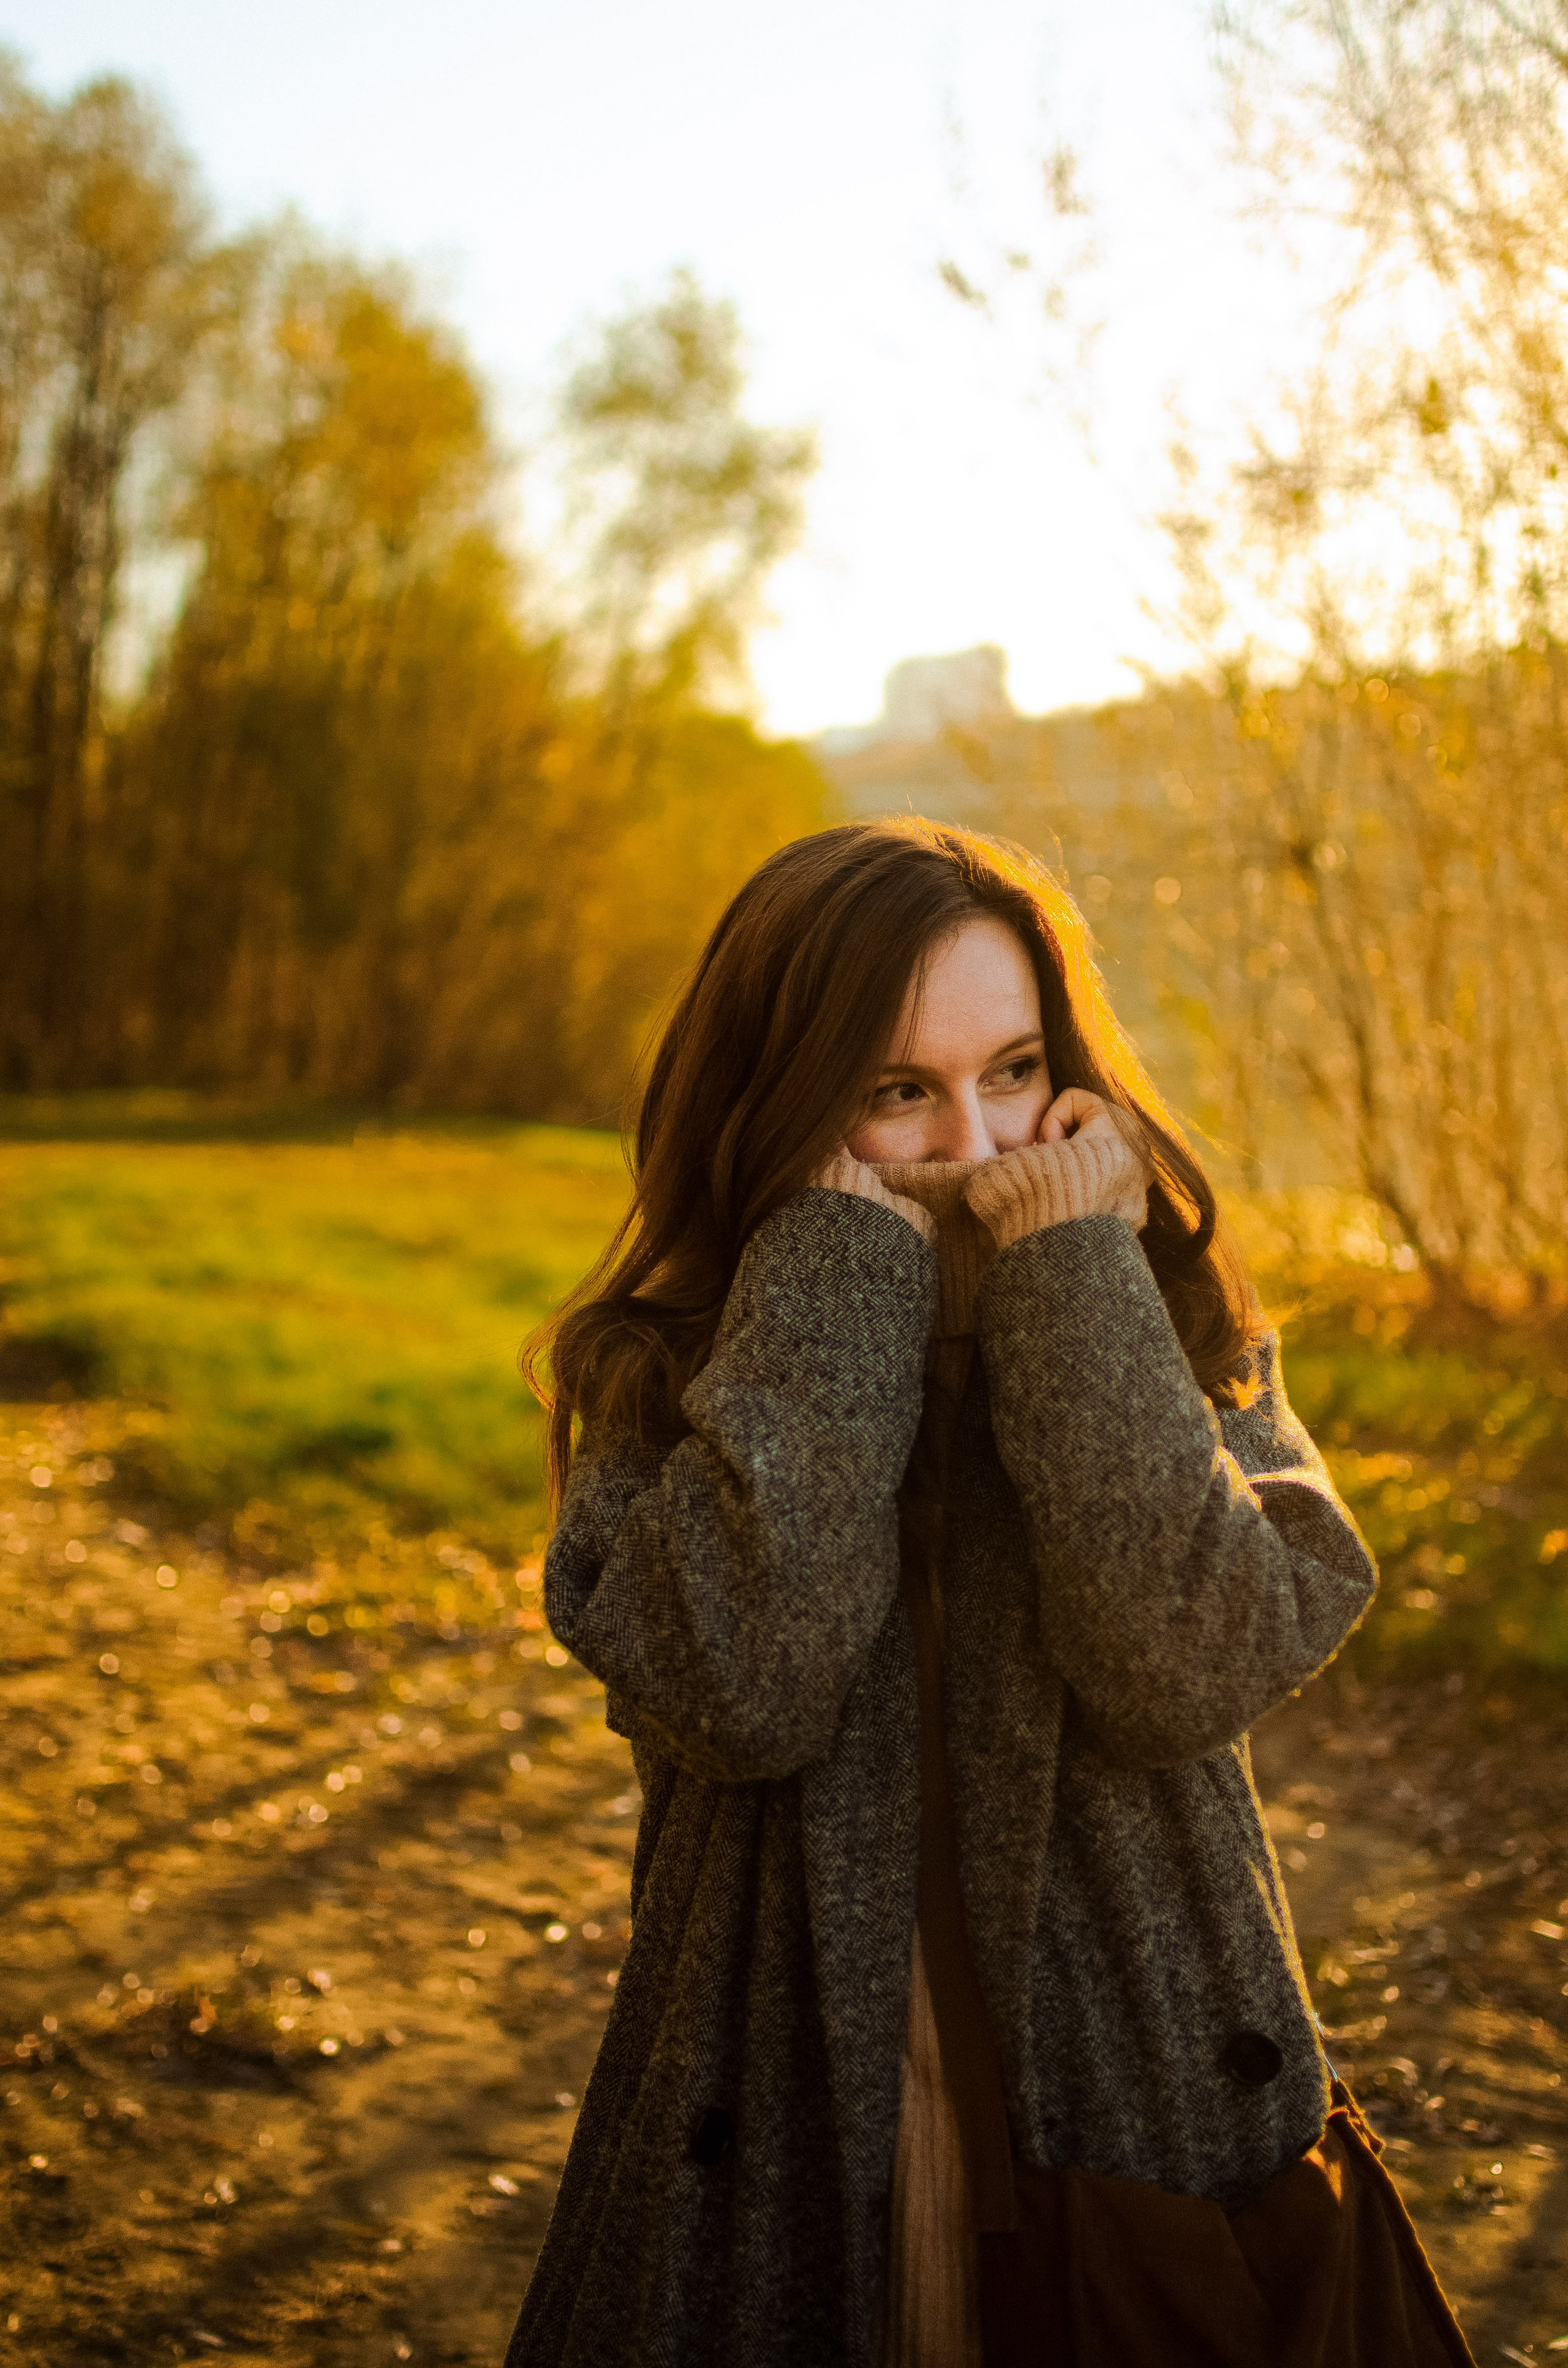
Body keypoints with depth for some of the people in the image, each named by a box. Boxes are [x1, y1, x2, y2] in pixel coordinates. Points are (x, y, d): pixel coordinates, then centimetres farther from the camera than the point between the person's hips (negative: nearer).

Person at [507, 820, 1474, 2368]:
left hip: (1142, 2144, 1)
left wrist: (1074, 1277, -18)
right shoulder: (664, 1378, -5)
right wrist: (843, 1265, -19)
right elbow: (737, 1687, -23)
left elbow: (1200, 1670, -20)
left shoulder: (1176, 1344, -2)